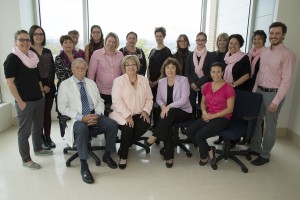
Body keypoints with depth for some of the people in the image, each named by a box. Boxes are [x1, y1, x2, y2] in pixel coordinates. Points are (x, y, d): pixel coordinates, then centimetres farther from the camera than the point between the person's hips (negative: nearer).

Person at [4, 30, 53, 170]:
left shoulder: (33, 57, 10)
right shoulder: (12, 58, -10)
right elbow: (10, 82, -14)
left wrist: (42, 92, 14)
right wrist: (20, 102, -16)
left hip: (39, 99, 7)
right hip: (25, 102, -7)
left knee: (38, 127, 19)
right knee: (24, 131, 4)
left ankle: (38, 149, 38)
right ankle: (26, 160, 16)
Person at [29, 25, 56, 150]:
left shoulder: (48, 52, 11)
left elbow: (52, 70, 6)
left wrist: (48, 85, -7)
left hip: (49, 86, 4)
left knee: (47, 113, 10)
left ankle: (48, 137, 21)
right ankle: (41, 139, 16)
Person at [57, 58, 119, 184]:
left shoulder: (91, 83, 16)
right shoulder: (65, 85, 2)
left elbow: (100, 102, 14)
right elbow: (62, 107, -6)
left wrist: (97, 114, -8)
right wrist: (81, 117, -18)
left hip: (94, 116, 4)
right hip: (76, 119, -4)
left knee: (112, 125, -22)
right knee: (82, 129, -38)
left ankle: (107, 155, 2)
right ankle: (84, 167, -23)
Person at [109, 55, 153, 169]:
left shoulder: (144, 80, 13)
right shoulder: (118, 80, 0)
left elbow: (149, 98, 11)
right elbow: (117, 101, -11)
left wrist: (146, 110, -8)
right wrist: (127, 115, -21)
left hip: (138, 114, 4)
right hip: (121, 113, -3)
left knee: (145, 124, -25)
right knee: (128, 126, -30)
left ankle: (125, 146, -3)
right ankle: (123, 156, -7)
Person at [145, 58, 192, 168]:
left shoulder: (183, 80, -7)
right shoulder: (161, 82, 8)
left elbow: (184, 99, -16)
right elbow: (158, 98, 12)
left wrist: (169, 106, -26)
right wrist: (163, 106, -11)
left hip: (183, 112, -3)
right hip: (168, 112, 3)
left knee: (170, 113, -37)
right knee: (167, 125, -30)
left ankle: (154, 137, -21)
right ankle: (169, 156, -20)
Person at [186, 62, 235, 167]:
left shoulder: (228, 88, -9)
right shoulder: (207, 86, 8)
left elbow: (230, 109, -10)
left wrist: (213, 116, -16)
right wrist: (204, 112, -6)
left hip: (222, 118, -6)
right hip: (208, 116, 6)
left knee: (199, 135, -23)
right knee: (189, 132, -16)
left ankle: (204, 157, 8)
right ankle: (209, 150, 5)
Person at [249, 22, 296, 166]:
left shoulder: (287, 54, -11)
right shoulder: (264, 52, 10)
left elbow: (286, 80, -15)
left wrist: (276, 101, -18)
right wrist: (254, 91, 10)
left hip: (274, 93, -6)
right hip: (259, 91, 6)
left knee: (270, 126, 5)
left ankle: (265, 155, 20)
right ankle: (255, 148, 30)